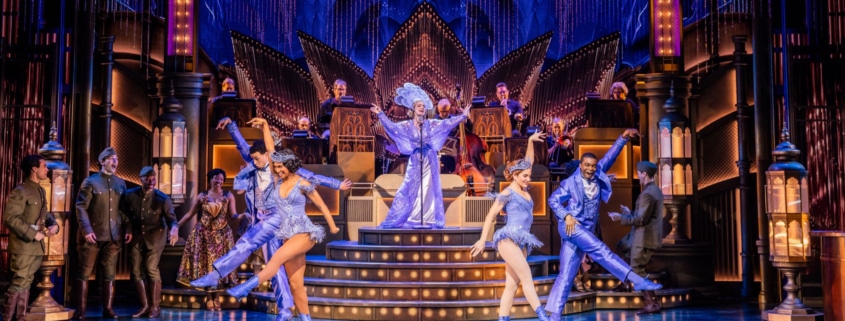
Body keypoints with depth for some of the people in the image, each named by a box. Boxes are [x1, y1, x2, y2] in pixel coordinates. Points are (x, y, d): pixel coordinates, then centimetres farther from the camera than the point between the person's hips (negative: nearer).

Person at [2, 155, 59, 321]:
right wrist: (32, 234, -20)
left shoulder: (40, 191, 14)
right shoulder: (20, 192, -14)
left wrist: (53, 224, 0)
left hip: (36, 246, 9)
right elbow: (10, 218, -21)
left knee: (26, 282, 13)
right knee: (19, 282, -7)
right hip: (23, 246, -9)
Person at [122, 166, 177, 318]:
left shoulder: (163, 199, -12)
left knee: (151, 269, -10)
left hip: (155, 236, -3)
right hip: (136, 237, 4)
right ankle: (145, 306, 15)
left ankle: (155, 306, 2)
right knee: (136, 271, 4)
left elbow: (171, 218, -14)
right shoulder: (129, 195, -5)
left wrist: (174, 227, -35)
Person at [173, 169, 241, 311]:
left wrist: (243, 216, -28)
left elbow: (233, 215, -7)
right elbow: (190, 214, 3)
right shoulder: (202, 196, 2)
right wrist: (177, 226, -5)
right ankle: (209, 298, 7)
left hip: (221, 234, 0)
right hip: (204, 233, 0)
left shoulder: (228, 196, 1)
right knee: (205, 263, 0)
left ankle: (216, 297, 11)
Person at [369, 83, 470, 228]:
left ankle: (431, 220, 8)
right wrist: (380, 114, -13)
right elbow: (391, 126, -7)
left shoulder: (431, 123, 2)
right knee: (409, 190, -1)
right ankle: (398, 220, 5)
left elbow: (447, 123, -3)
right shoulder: (407, 125, 0)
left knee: (430, 190, 3)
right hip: (415, 161, -1)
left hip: (429, 161, 1)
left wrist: (463, 116, -9)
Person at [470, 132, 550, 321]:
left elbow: (529, 162, 24)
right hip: (509, 239, -8)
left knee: (512, 285, 3)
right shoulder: (507, 193, -3)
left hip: (521, 242, 8)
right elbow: (491, 215, -2)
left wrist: (531, 141, 22)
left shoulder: (523, 189, 16)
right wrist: (483, 240, -5)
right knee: (527, 278, -16)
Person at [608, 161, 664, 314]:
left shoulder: (647, 193, -22)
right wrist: (630, 213, 25)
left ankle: (651, 304, 2)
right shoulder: (655, 190, 11)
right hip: (646, 235, 10)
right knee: (622, 246, 26)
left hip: (644, 237, -10)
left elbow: (641, 219, -23)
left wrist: (621, 218, -15)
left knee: (638, 270, -3)